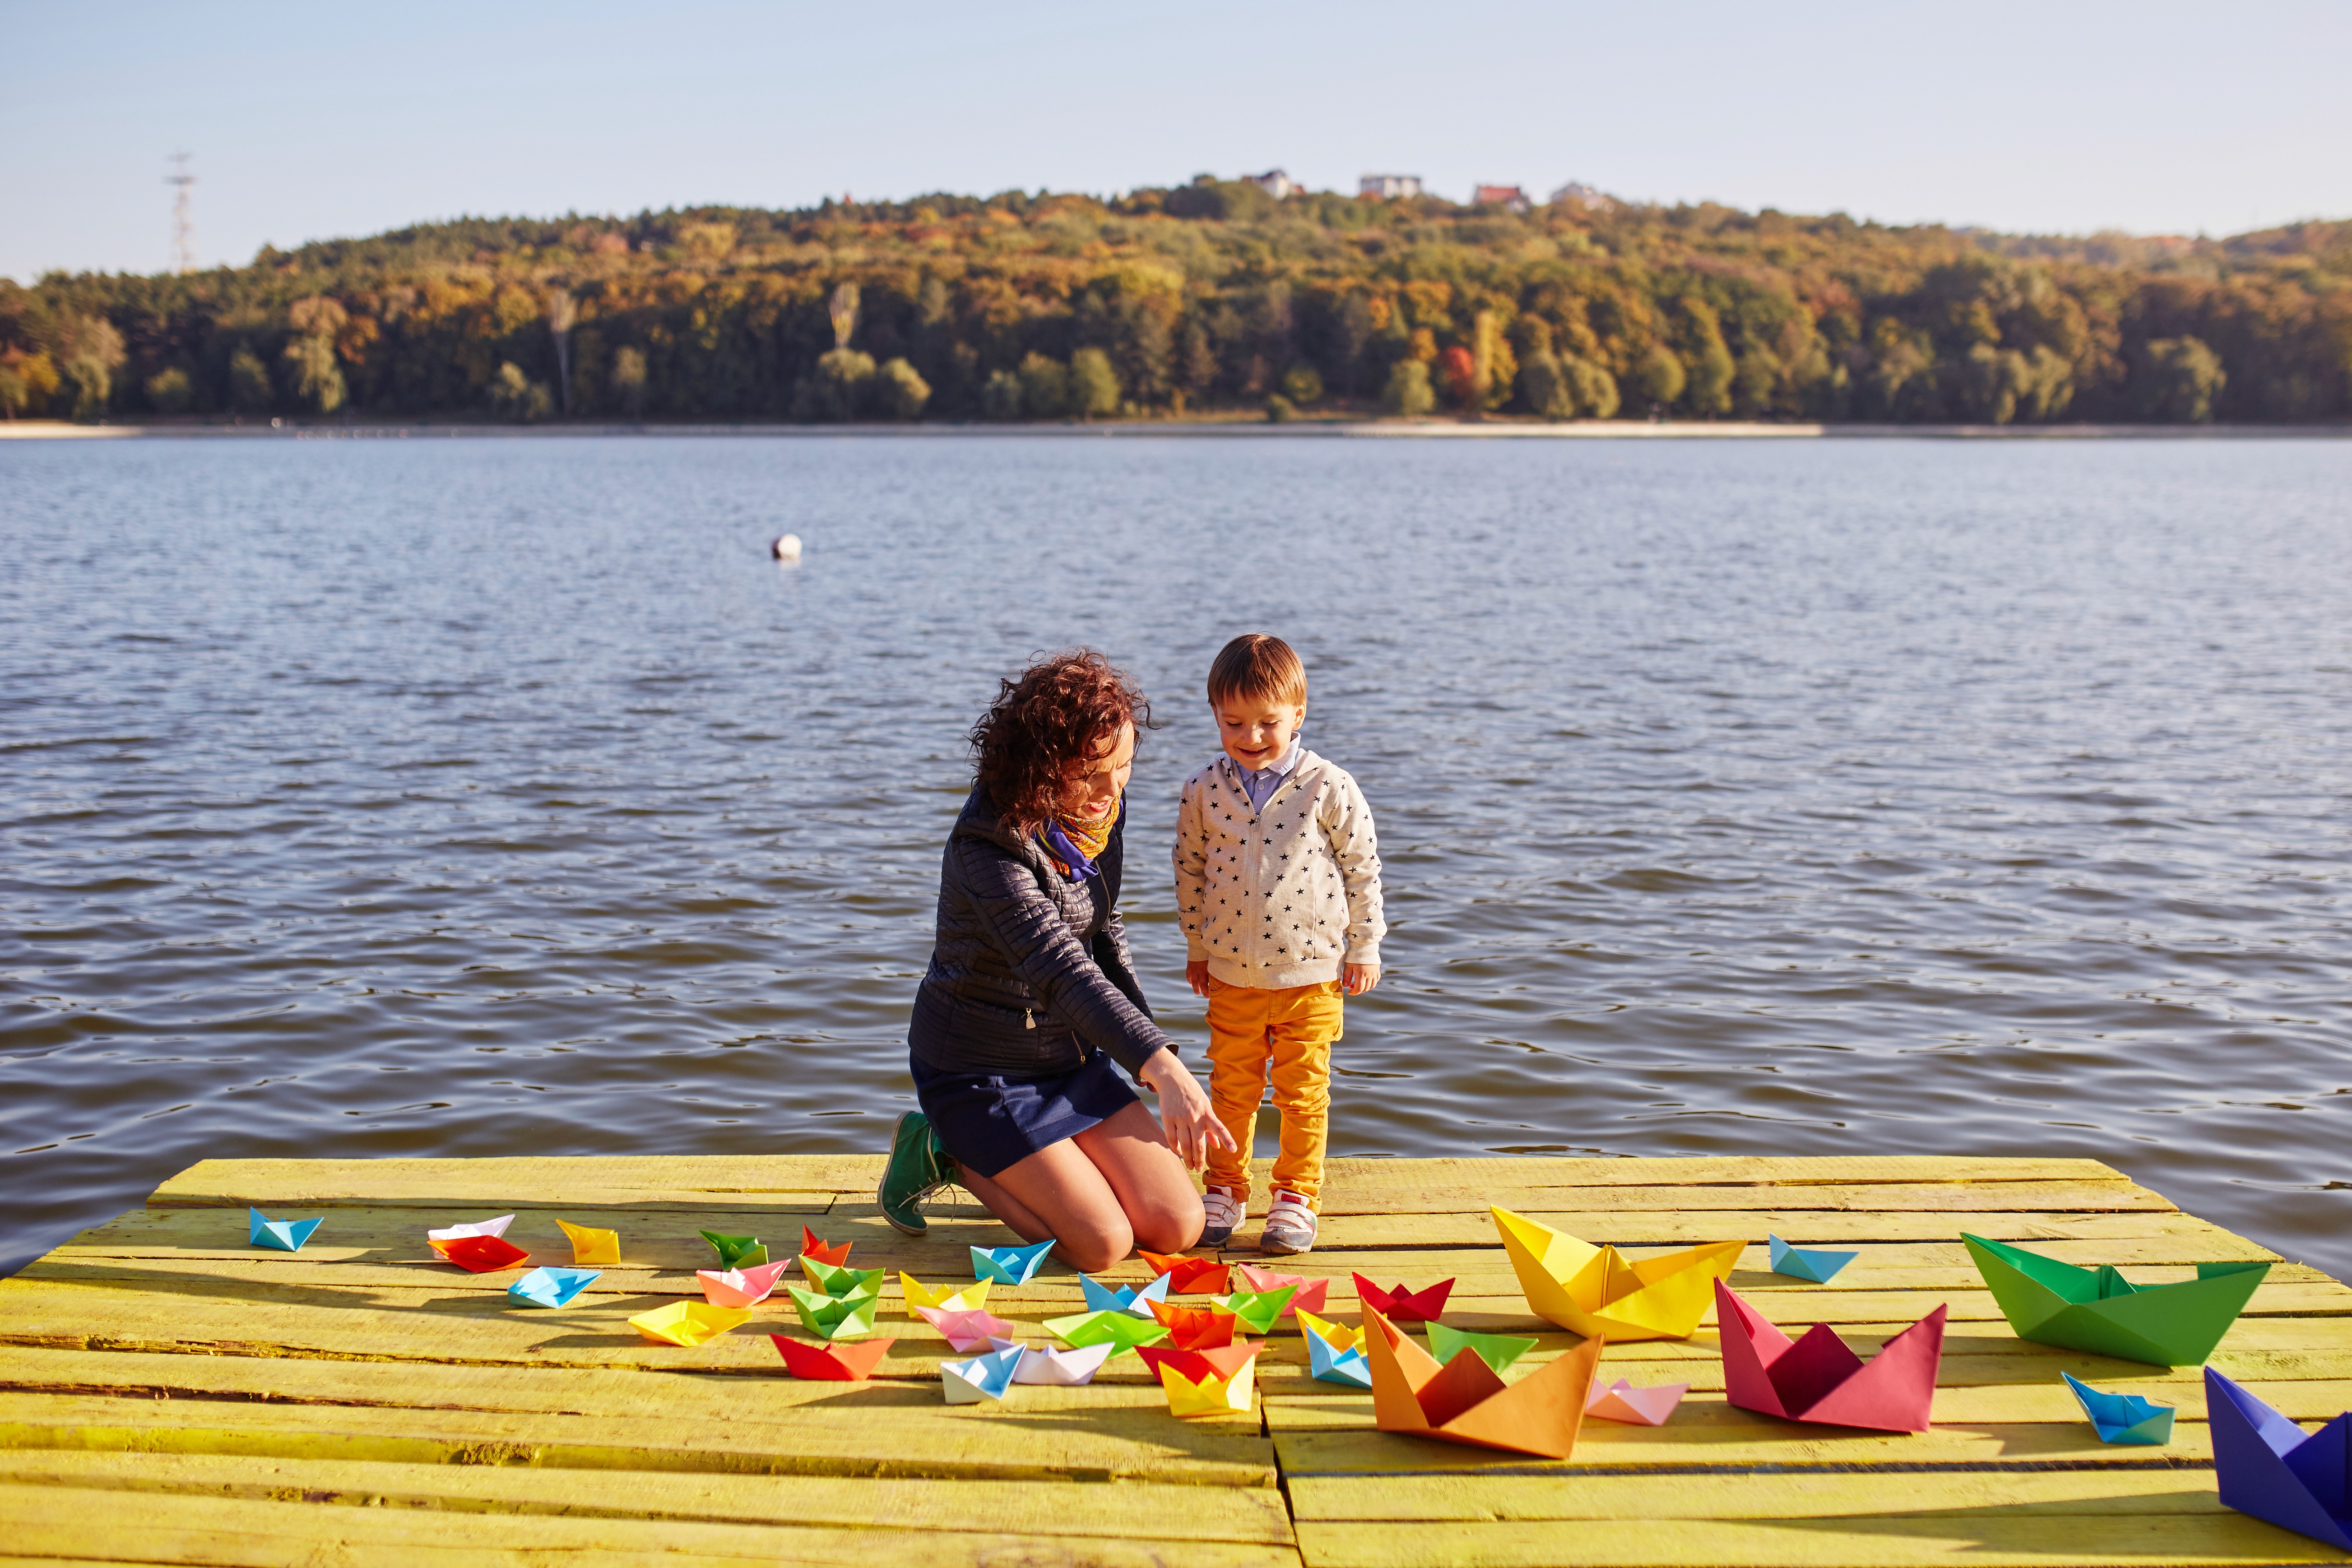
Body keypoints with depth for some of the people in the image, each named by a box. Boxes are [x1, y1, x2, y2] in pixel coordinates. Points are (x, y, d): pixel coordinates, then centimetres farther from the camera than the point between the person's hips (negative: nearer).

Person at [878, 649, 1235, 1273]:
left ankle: (1009, 1163, 19)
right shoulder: (989, 846, -29)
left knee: (1177, 1228, 0)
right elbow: (1061, 968, -41)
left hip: (1071, 1056, 7)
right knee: (1103, 1244, -13)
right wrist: (1162, 1067, -52)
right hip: (981, 1071, -7)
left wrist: (1148, 1040, 3)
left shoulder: (1102, 812, -4)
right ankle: (945, 1151, 7)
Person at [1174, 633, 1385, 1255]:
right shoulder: (1204, 791, -3)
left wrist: (1364, 949, 1)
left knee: (1303, 1091, 7)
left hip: (1311, 969, -2)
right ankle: (1226, 1189, 27)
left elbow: (1363, 868, -1)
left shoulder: (1329, 788, -9)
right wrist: (1197, 947, 13)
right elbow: (1191, 870, 9)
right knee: (1232, 1087, 11)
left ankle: (1298, 1197, 20)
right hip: (1231, 970, 2)